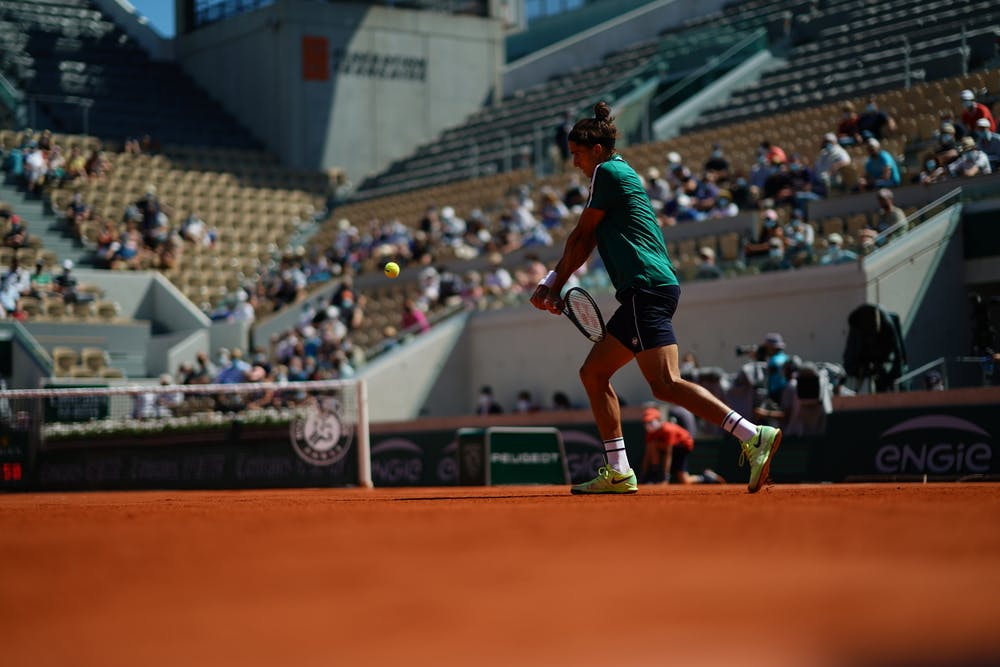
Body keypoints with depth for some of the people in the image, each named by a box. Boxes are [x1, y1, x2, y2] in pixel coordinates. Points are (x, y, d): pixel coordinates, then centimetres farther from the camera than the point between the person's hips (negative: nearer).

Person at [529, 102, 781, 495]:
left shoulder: (608, 172, -3)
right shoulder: (619, 174, 25)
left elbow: (580, 238, 1)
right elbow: (585, 243, 25)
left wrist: (556, 286, 12)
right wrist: (550, 284, 17)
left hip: (647, 289, -10)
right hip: (641, 295, 10)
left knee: (665, 384, -19)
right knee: (593, 374, 13)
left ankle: (754, 437, -26)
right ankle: (618, 473, 11)